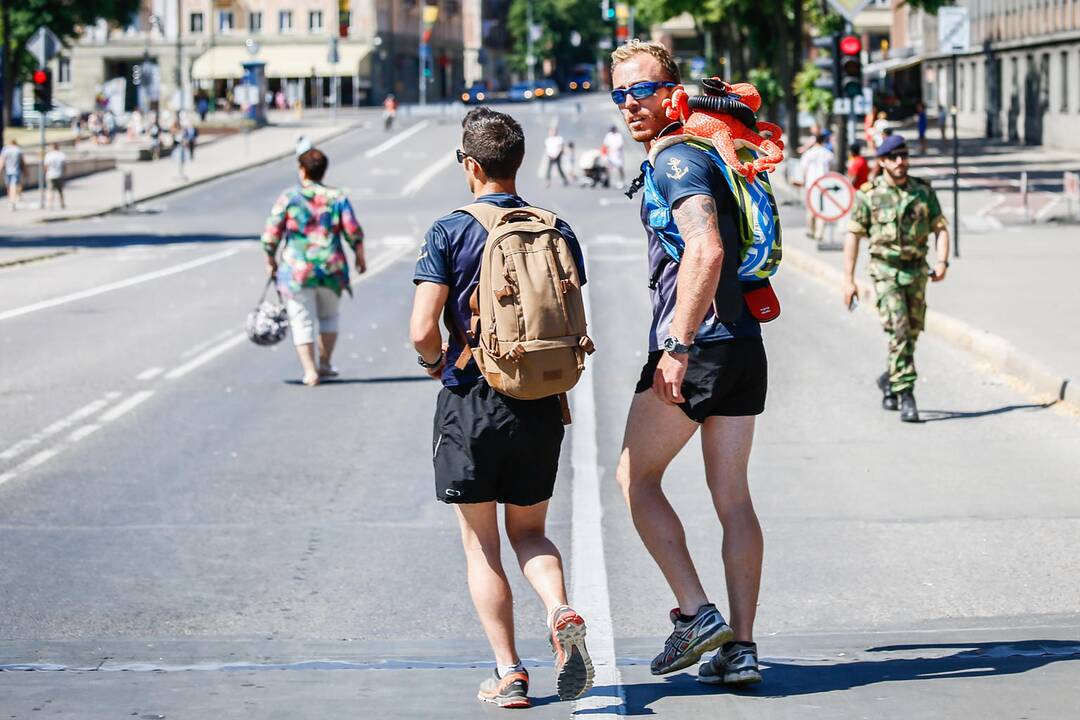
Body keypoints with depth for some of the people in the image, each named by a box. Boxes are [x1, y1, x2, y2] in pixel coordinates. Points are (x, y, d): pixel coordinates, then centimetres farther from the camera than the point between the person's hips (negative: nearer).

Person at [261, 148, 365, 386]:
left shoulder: (288, 198, -4)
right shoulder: (337, 198, 1)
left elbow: (271, 235, -3)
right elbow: (354, 233, -2)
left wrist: (270, 260, 11)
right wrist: (360, 258, 13)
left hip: (296, 269, -2)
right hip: (331, 268, 3)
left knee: (302, 321, 3)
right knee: (328, 316, 23)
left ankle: (309, 371, -5)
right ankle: (325, 364, 25)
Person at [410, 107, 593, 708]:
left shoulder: (451, 232, -9)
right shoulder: (557, 232, 2)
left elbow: (423, 330, -13)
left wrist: (438, 361, 8)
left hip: (470, 403, -3)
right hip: (540, 406, 3)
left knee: (481, 544, 8)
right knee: (529, 531, 18)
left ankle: (509, 672, 3)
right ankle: (562, 614, -10)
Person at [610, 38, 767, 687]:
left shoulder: (678, 160, -12)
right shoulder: (698, 155, 18)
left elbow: (706, 251, -26)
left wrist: (677, 346, -27)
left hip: (698, 344, -9)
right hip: (744, 341, 9)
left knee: (636, 476, 6)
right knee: (733, 495, 8)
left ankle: (698, 614, -2)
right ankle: (739, 647, 7)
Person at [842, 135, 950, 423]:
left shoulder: (923, 191, 3)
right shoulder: (868, 194, -5)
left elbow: (940, 228, 5)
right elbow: (853, 235, -2)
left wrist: (942, 261, -12)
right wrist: (848, 279, -4)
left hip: (916, 271, 4)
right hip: (885, 271, -4)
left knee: (912, 334, 11)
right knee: (899, 330, -17)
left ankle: (889, 379, 36)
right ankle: (905, 394, -17)